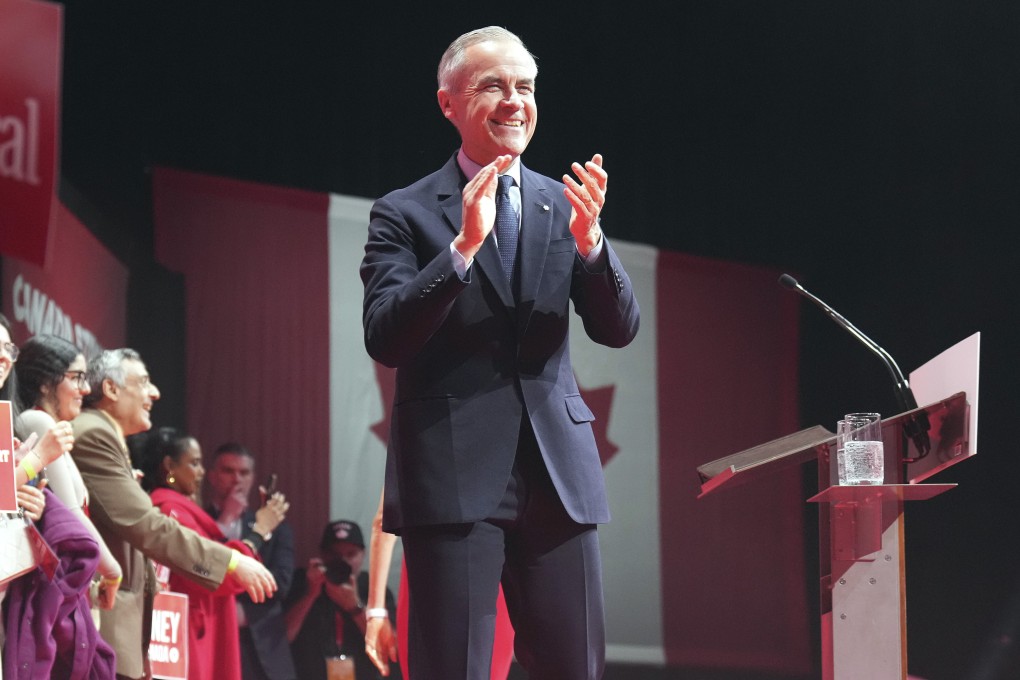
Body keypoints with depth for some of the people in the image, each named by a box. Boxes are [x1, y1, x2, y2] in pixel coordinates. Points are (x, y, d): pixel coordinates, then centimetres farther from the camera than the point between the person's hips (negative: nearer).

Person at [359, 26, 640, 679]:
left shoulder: (563, 205, 12)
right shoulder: (406, 212, 2)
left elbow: (619, 329, 6)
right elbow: (384, 339, -10)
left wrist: (589, 240, -13)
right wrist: (463, 246, -21)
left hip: (557, 475, 4)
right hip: (454, 472, -4)